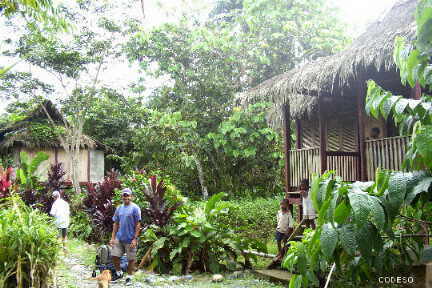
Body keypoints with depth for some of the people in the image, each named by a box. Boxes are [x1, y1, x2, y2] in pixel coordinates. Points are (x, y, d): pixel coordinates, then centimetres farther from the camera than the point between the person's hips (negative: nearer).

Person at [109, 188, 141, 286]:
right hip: (119, 238, 5)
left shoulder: (135, 208, -9)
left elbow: (138, 225, -10)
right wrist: (113, 237, 8)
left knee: (131, 259, 5)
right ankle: (119, 273, 30)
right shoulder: (119, 208, 8)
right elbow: (116, 224, 13)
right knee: (114, 256, 7)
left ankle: (129, 277, 23)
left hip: (130, 239, -5)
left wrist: (135, 239, -14)